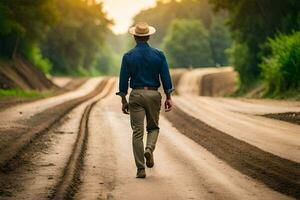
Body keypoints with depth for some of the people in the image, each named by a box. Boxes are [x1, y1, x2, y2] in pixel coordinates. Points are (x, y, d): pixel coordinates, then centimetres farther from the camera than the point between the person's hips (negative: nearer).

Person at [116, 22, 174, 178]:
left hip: (136, 95, -1)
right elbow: (166, 77, 0)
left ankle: (141, 169, -2)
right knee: (153, 127, 19)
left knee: (137, 132, 2)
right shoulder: (158, 54, 1)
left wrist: (124, 101, 6)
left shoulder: (128, 56, -1)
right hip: (153, 94, 1)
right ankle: (149, 149, -13)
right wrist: (168, 98, 6)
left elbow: (124, 80, 0)